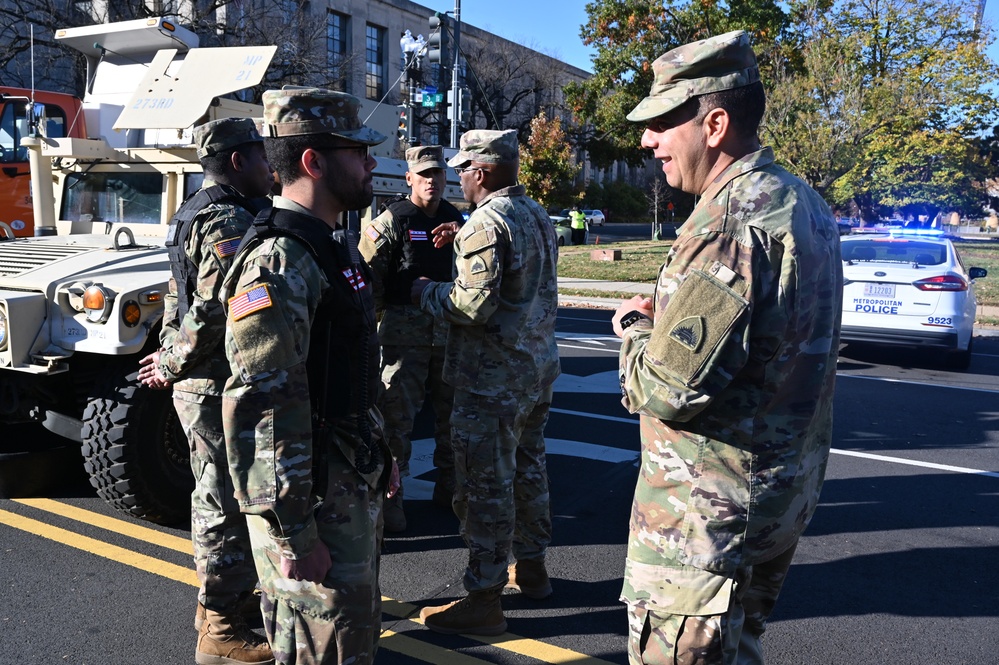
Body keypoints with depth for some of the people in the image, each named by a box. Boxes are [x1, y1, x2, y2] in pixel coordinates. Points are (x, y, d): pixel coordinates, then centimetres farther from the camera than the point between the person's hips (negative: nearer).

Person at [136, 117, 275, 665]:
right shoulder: (231, 222, -19)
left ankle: (224, 595, 36)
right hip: (222, 387, -11)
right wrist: (170, 366, -14)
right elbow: (214, 312, -26)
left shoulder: (198, 213, 15)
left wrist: (168, 353, 15)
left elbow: (178, 296, 20)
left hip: (199, 383, 11)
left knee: (216, 495, 20)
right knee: (227, 503, -1)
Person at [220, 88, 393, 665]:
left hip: (353, 483, 10)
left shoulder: (336, 244, 11)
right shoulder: (279, 262, -21)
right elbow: (262, 411, -27)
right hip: (315, 500, -10)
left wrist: (377, 462, 22)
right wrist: (292, 535, -25)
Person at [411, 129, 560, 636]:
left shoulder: (487, 223, -18)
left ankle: (484, 600, 5)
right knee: (527, 468, 20)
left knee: (485, 485, -3)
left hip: (493, 379, -10)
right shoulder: (538, 216, 12)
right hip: (537, 367, 10)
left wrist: (426, 290, -6)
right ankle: (530, 567, 35)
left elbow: (473, 304, -25)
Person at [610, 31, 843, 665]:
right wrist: (668, 320, 7)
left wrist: (635, 327, -7)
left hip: (707, 515, -10)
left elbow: (667, 389, -27)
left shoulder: (730, 220, -23)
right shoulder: (804, 202, 8)